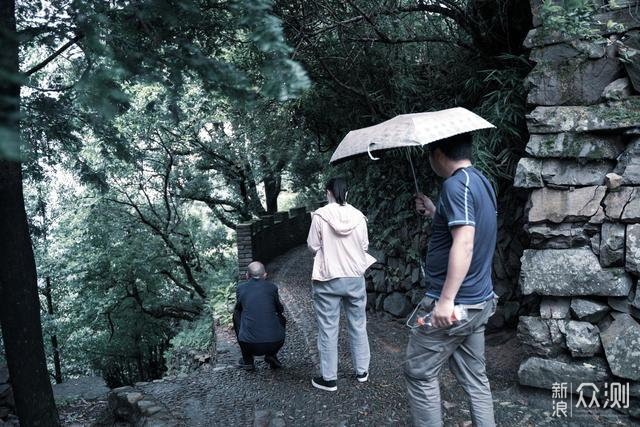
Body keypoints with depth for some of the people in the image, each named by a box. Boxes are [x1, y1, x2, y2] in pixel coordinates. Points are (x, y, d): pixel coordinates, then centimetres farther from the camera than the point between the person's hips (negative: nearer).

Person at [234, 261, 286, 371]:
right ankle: (271, 355, 16)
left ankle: (247, 360, 26)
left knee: (236, 314, 25)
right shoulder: (272, 287, 6)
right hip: (274, 344, 1)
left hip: (249, 345, -1)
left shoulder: (241, 288, 6)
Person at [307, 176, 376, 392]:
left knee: (328, 329, 6)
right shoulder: (358, 216, -2)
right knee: (358, 325, 16)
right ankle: (362, 371, 27)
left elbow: (313, 246, -5)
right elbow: (364, 246, 5)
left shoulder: (320, 215, -11)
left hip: (328, 279, -3)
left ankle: (329, 378, 13)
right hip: (355, 277, 3)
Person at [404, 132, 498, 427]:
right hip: (480, 301, 9)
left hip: (454, 304, -9)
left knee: (419, 373, 5)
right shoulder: (482, 182, 11)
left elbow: (464, 242, -27)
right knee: (475, 377, 16)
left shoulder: (456, 184, -17)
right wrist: (434, 212, 21)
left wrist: (446, 299, -28)